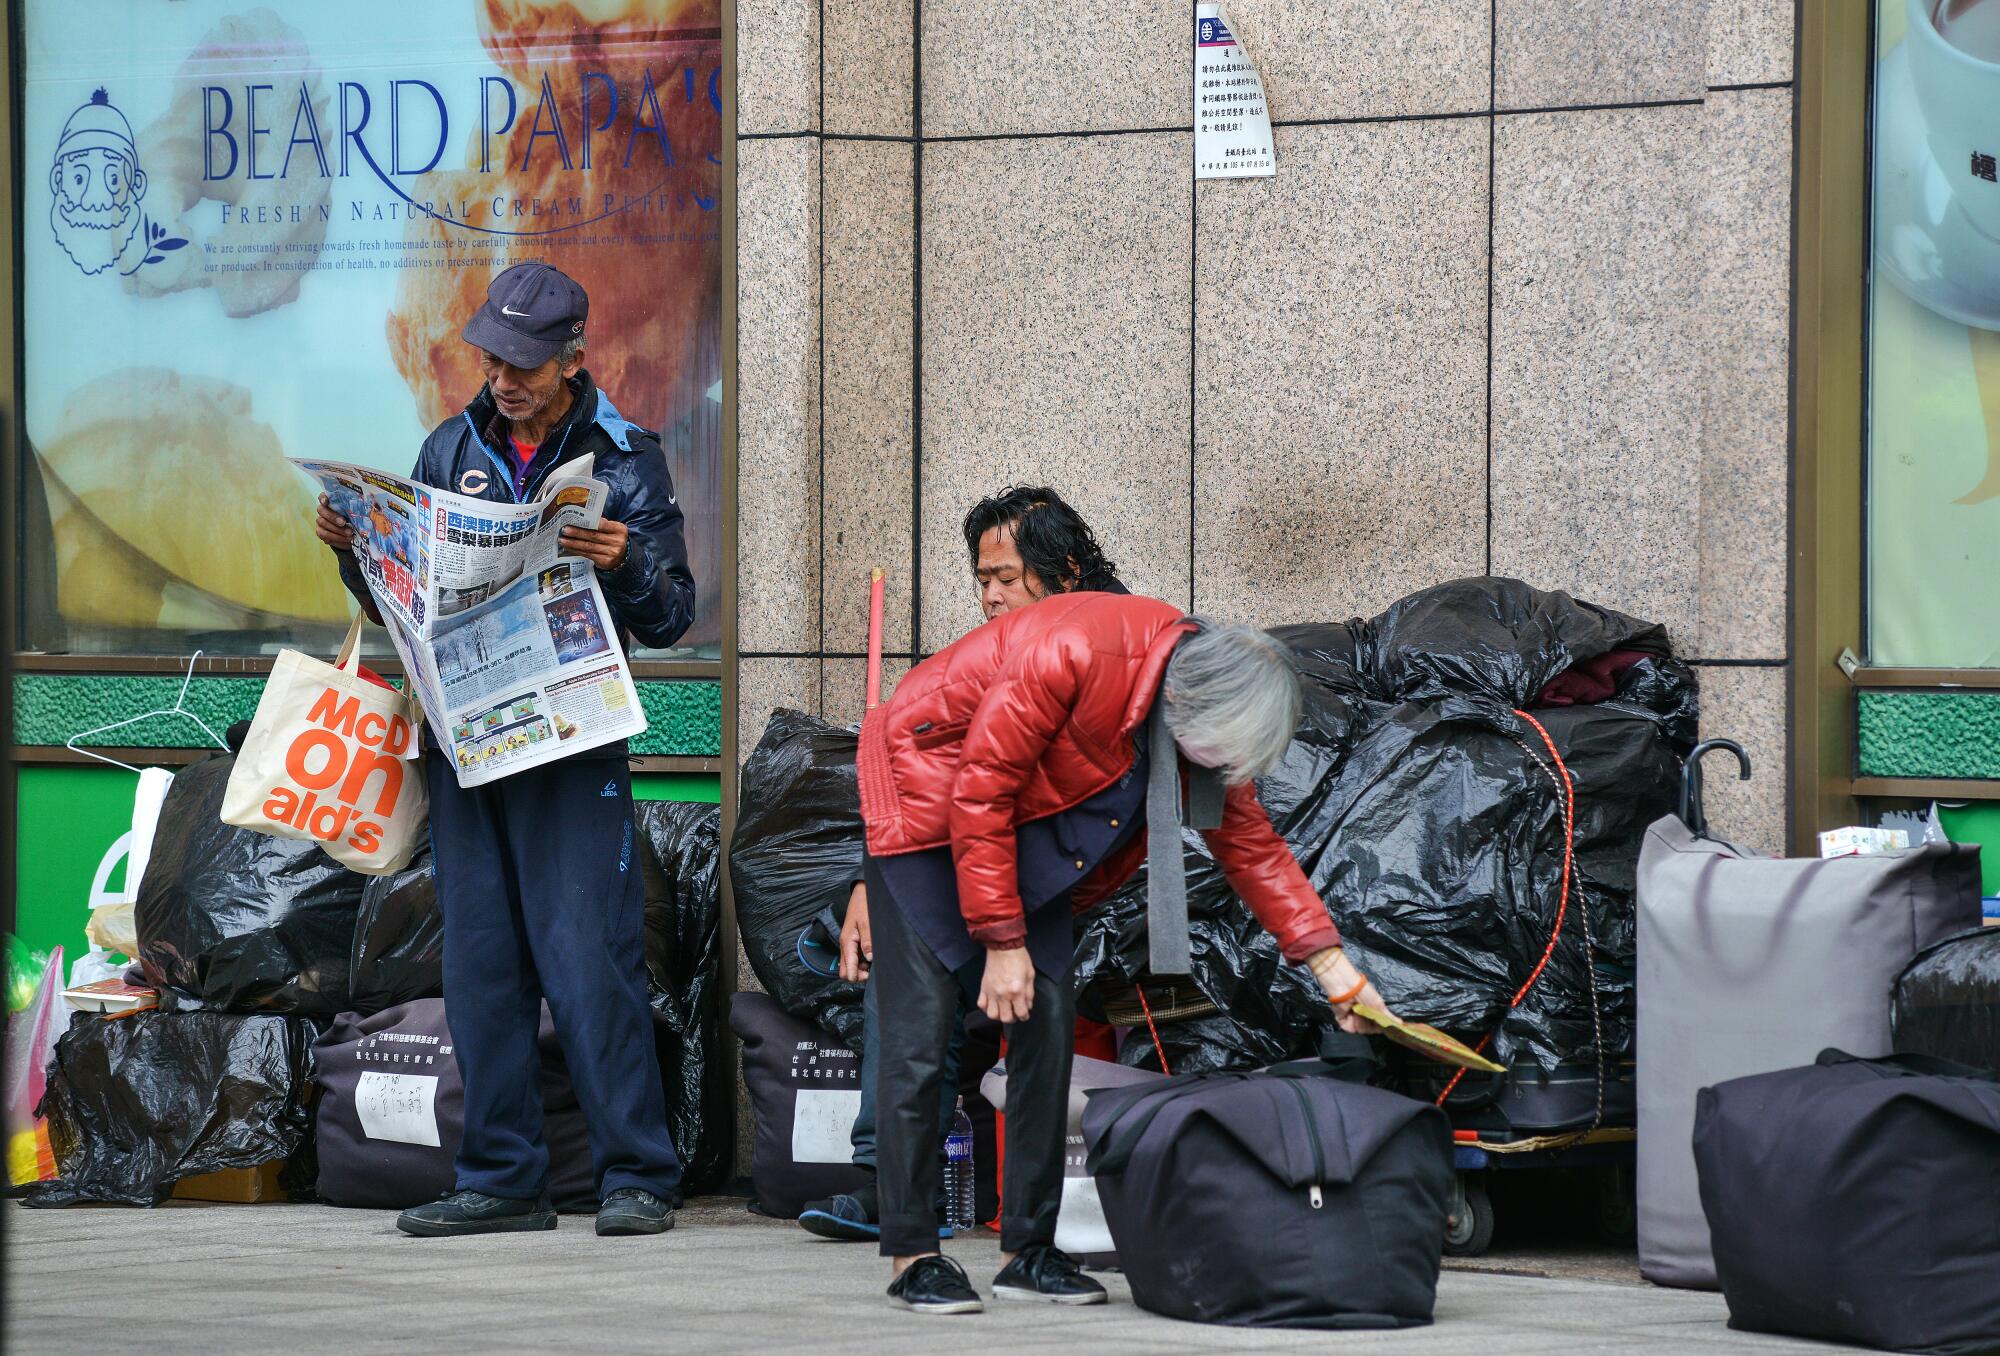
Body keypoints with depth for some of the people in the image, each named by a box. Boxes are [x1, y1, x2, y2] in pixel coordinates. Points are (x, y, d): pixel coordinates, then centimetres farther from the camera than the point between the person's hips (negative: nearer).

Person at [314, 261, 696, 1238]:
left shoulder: (624, 458, 1)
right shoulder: (452, 449, 12)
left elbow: (671, 618, -2)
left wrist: (625, 563, -21)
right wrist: (355, 551, -1)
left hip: (572, 743, -5)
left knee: (589, 957, -9)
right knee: (481, 963, 5)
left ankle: (636, 1177, -4)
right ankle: (503, 1179, 11)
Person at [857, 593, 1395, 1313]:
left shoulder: (1208, 711, -10)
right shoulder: (1073, 654, -34)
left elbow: (1250, 842, 0)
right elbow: (979, 795, -27)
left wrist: (1334, 967, -5)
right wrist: (1001, 941, -24)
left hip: (1026, 824, 7)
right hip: (927, 796, -7)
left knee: (1048, 1023, -1)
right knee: (920, 1030, -11)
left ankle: (1029, 1248, 5)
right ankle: (912, 1257, -7)